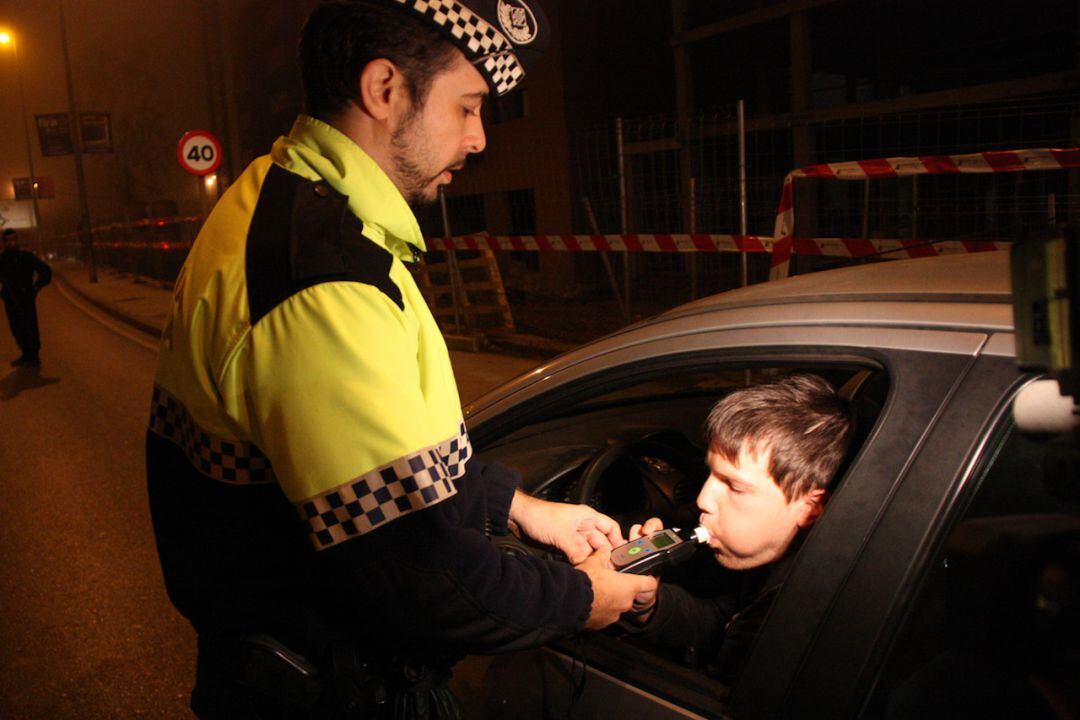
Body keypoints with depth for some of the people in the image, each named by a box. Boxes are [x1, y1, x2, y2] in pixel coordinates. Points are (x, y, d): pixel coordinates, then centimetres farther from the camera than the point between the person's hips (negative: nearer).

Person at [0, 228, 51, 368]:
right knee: (17, 329, 7)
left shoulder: (27, 257, -4)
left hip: (26, 300, -4)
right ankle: (26, 355, 17)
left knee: (30, 328, -4)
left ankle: (34, 357, 2)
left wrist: (36, 288, -1)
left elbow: (46, 271, 3)